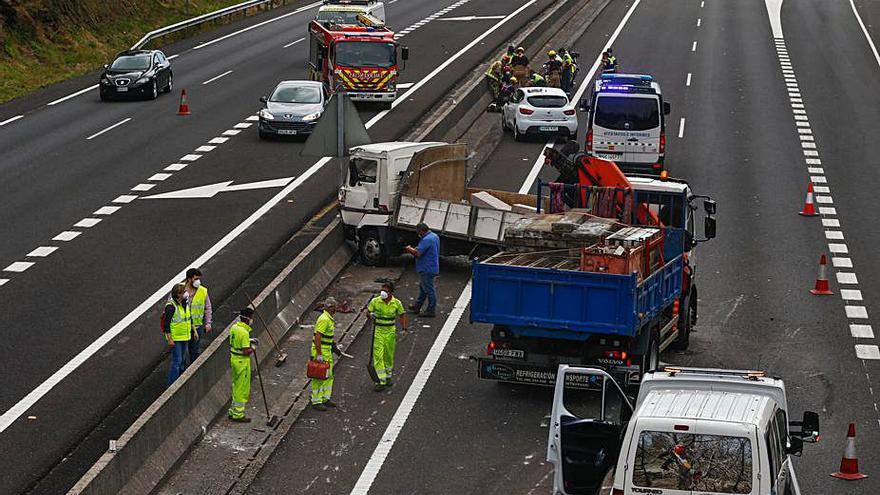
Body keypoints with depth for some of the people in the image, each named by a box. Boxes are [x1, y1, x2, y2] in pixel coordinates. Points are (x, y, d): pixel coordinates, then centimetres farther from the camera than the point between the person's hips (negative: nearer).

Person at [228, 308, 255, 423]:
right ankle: (238, 414, 9)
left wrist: (249, 340, 13)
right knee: (242, 388, 2)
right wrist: (252, 349, -4)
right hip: (242, 361, -9)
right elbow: (246, 351, -24)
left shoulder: (234, 327, 3)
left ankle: (233, 411, 29)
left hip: (234, 358, 9)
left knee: (236, 386, 20)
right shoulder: (244, 332, -24)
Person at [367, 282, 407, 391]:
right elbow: (368, 311, 2)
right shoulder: (375, 301, -9)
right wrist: (370, 315, -22)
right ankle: (381, 381, -8)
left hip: (390, 331, 1)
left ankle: (388, 377, 34)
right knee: (378, 355, -9)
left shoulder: (397, 303, -6)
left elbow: (402, 315, 7)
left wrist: (404, 329, -1)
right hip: (378, 330, -1)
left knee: (389, 355, 13)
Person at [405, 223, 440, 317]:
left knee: (429, 289, -2)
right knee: (422, 288, 20)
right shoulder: (435, 236, 11)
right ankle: (417, 306, 31)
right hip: (432, 268, 11)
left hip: (427, 269, -11)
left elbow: (417, 253, -26)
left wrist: (410, 249, -7)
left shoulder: (426, 240, -22)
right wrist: (413, 249, 12)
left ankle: (431, 310, 5)